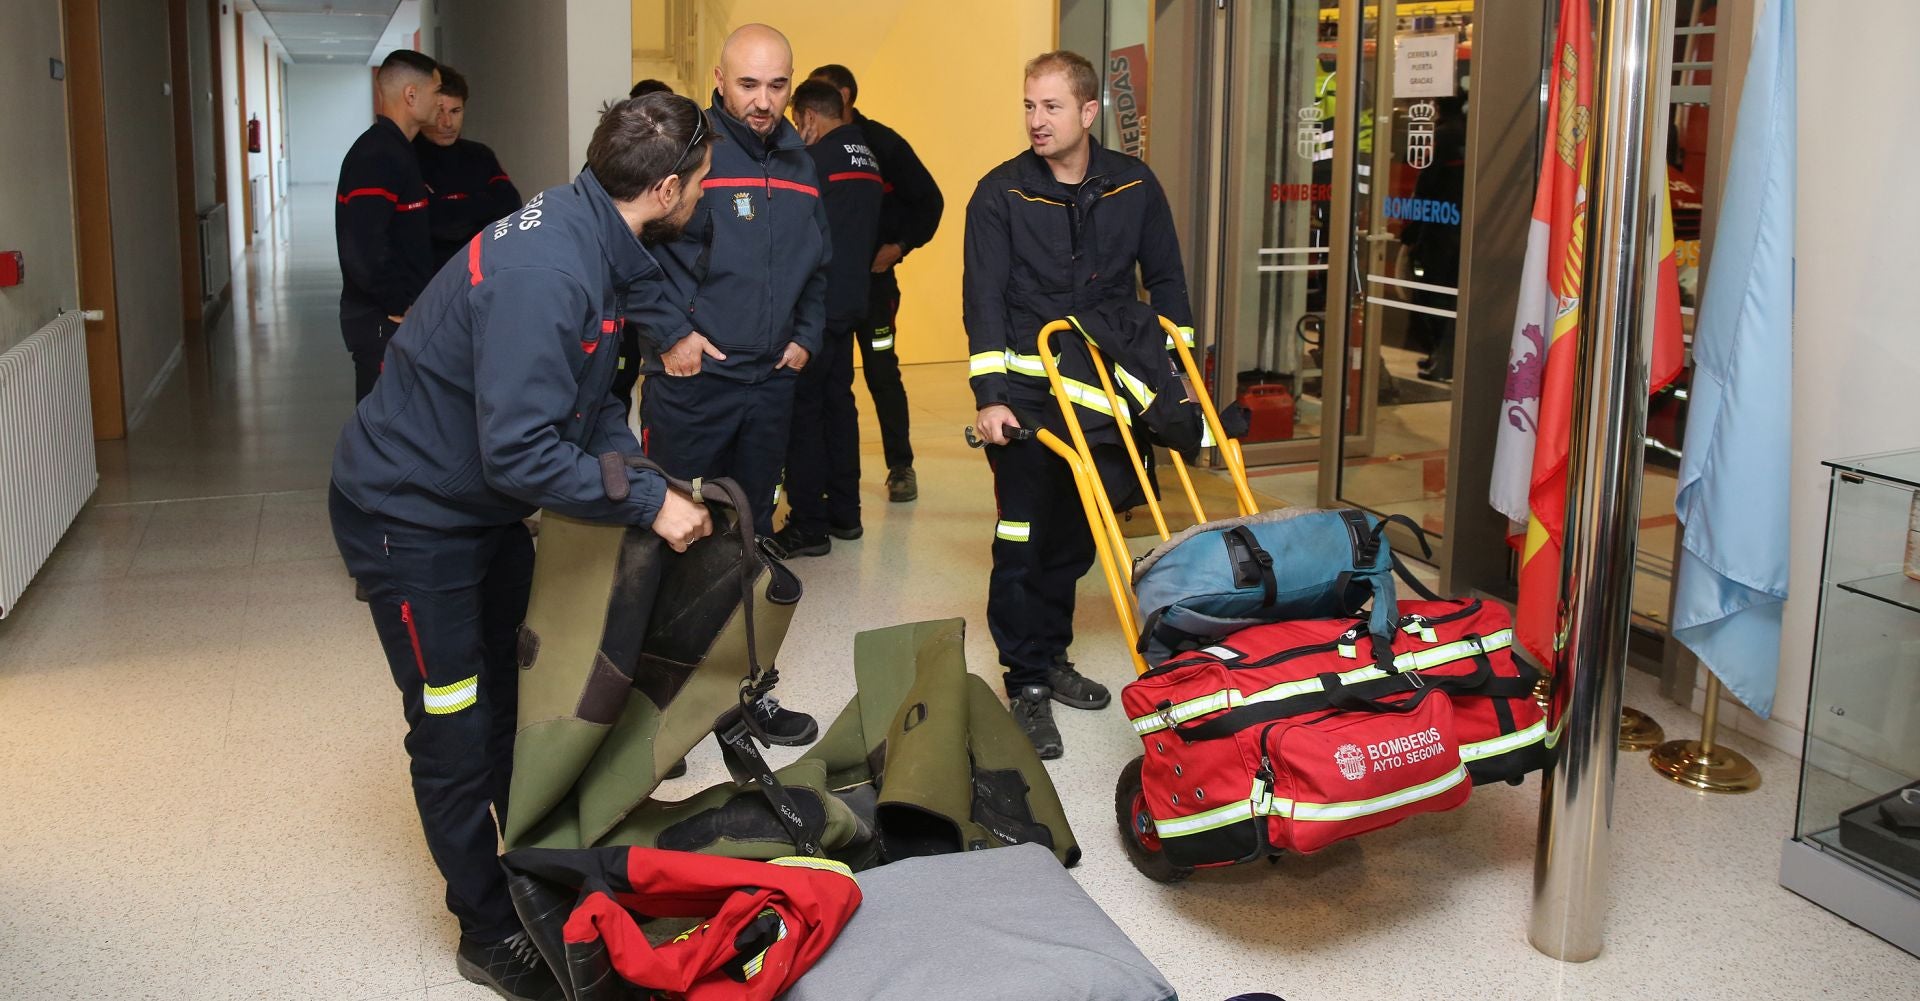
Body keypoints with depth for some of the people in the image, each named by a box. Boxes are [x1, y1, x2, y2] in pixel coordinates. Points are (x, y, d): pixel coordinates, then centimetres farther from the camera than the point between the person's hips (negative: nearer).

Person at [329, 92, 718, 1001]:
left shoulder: (589, 237, -1)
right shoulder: (545, 274, -32)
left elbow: (588, 402, 9)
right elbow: (519, 451, -34)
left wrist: (653, 481, -3)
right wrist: (647, 503, -26)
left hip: (484, 507, 10)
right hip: (409, 516, -10)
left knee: (519, 694, 18)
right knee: (457, 731, 1)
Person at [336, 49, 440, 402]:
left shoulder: (397, 150, 14)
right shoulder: (377, 156, -18)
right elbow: (363, 248, -27)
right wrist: (399, 306, -17)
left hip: (401, 317, 10)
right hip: (382, 322, -10)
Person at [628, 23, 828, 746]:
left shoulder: (800, 165, 11)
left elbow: (817, 263, 23)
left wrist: (806, 335, 12)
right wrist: (669, 333, -15)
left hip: (770, 382, 6)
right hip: (690, 379, -6)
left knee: (751, 537, 14)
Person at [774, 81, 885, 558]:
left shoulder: (816, 159, -14)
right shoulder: (868, 159, 13)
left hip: (816, 305, -9)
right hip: (852, 303, 9)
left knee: (802, 410, -3)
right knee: (838, 402, 16)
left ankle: (809, 525, -2)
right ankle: (844, 513, 21)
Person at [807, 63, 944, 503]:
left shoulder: (882, 143, -6)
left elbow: (929, 200, -3)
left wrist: (900, 245, -11)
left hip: (871, 275, -4)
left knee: (881, 371, -2)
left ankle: (901, 466, 9)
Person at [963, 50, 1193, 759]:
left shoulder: (1134, 186, 2)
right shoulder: (1001, 193, -7)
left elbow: (1166, 282, 10)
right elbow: (984, 298, -11)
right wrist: (989, 397, -19)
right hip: (1026, 393, -3)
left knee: (1076, 535, 12)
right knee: (1024, 536, -4)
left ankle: (1050, 656, 28)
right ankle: (1027, 682, 5)